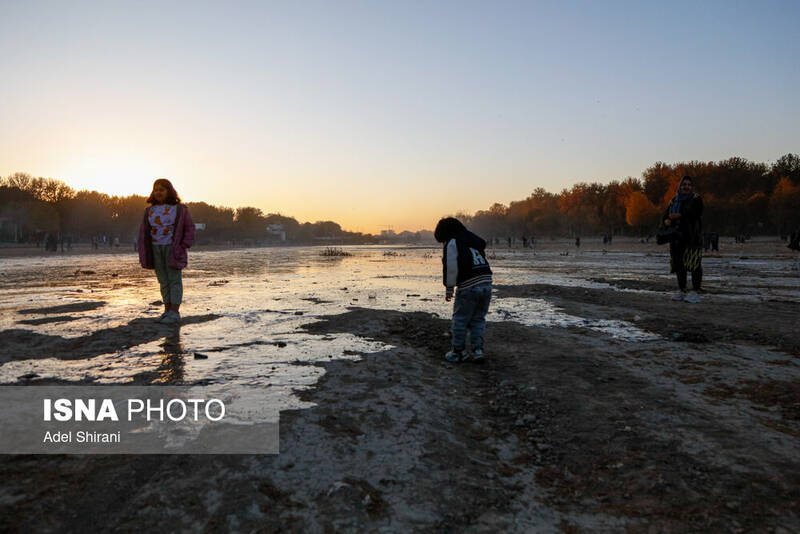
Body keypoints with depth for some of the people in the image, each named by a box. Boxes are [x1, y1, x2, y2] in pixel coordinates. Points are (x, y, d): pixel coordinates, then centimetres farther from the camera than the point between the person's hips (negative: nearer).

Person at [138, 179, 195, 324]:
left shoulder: (179, 209, 0)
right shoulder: (150, 210, 11)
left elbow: (189, 228, 1)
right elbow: (144, 232, 11)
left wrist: (184, 246, -9)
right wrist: (144, 254, 3)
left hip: (173, 248, -4)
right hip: (156, 248, 4)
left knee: (174, 279, -4)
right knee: (163, 280, 6)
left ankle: (175, 312, -5)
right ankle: (167, 310, 11)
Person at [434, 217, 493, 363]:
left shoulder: (452, 243, -3)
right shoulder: (475, 240, 22)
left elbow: (450, 267, -8)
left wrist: (449, 288, -3)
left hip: (468, 287, -7)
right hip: (486, 284, 7)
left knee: (460, 320, 7)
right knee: (478, 320, 15)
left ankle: (458, 352, 13)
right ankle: (478, 350, 9)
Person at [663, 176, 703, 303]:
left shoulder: (696, 199, 0)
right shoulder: (674, 200, 16)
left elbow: (694, 214, -16)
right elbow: (666, 215, 9)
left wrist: (679, 216, -20)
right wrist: (667, 221, -13)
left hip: (692, 236, -5)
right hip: (677, 237, 5)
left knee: (694, 263, -9)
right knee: (679, 264, 6)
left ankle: (695, 292, -7)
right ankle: (681, 291, 13)